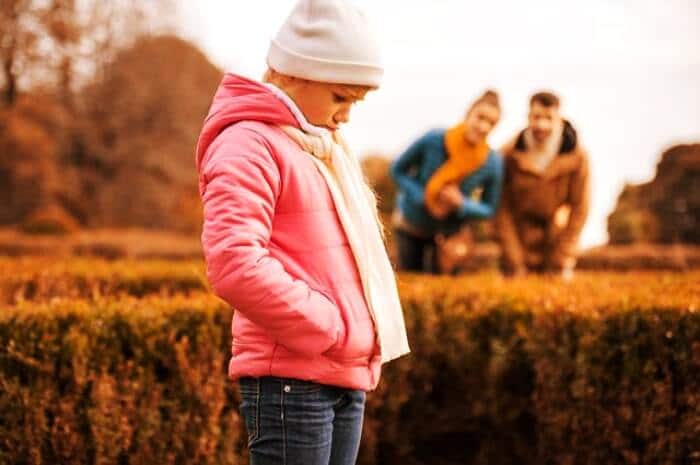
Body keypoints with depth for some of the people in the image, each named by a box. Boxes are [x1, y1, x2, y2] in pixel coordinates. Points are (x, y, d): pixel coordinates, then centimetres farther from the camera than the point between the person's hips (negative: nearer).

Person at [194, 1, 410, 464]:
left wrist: (364, 343, 13)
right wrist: (328, 328, -16)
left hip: (346, 376, 9)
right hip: (291, 378, -9)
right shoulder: (248, 145, -10)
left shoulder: (324, 148, 20)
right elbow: (235, 268, -23)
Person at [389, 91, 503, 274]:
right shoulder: (433, 140, -25)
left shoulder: (493, 161, -21)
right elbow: (398, 170, -12)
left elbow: (489, 209, -9)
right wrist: (423, 198, -25)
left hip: (447, 233, 0)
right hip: (410, 224, 0)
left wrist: (461, 204, -29)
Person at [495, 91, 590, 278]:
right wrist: (514, 263, -13)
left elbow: (579, 208, -8)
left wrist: (562, 261, -9)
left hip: (558, 233, 0)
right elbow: (503, 209, -12)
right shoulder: (510, 154, -17)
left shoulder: (577, 155, -16)